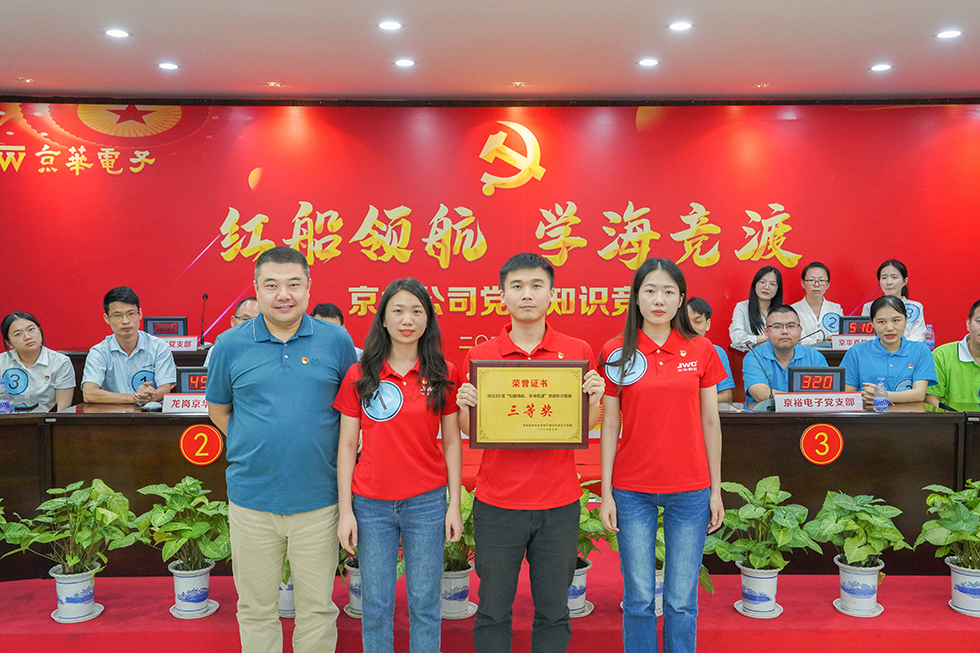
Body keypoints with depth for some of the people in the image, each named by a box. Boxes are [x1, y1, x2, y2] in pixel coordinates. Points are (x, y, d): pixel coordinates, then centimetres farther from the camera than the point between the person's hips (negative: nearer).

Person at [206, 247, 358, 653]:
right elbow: (218, 409, 13)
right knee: (255, 606, 15)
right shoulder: (230, 344, 0)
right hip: (251, 496, 1)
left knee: (317, 605, 12)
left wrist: (340, 453, 1)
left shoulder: (337, 341, -2)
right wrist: (251, 447, 4)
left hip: (318, 496, 0)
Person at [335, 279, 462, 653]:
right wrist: (345, 510, -2)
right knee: (376, 605, 10)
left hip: (427, 502, 0)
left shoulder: (444, 375, 0)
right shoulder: (359, 376, 0)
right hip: (371, 505, 0)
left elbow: (451, 441, 4)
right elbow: (347, 445, 2)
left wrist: (455, 505, 0)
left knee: (424, 604, 9)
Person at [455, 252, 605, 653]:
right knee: (492, 612, 10)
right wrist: (465, 405, -14)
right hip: (497, 503, 0)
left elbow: (585, 427, 7)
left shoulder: (578, 352, 1)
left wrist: (594, 400, -12)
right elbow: (472, 432, 6)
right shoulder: (480, 356, 1)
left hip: (559, 503, 0)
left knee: (553, 612, 12)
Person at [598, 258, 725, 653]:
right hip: (632, 491, 0)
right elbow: (609, 426, 1)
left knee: (681, 601, 8)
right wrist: (606, 492, -1)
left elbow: (710, 423, 5)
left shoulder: (701, 351, 1)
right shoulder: (616, 353, -1)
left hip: (689, 491, 1)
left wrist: (716, 490, 5)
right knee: (639, 599, 8)